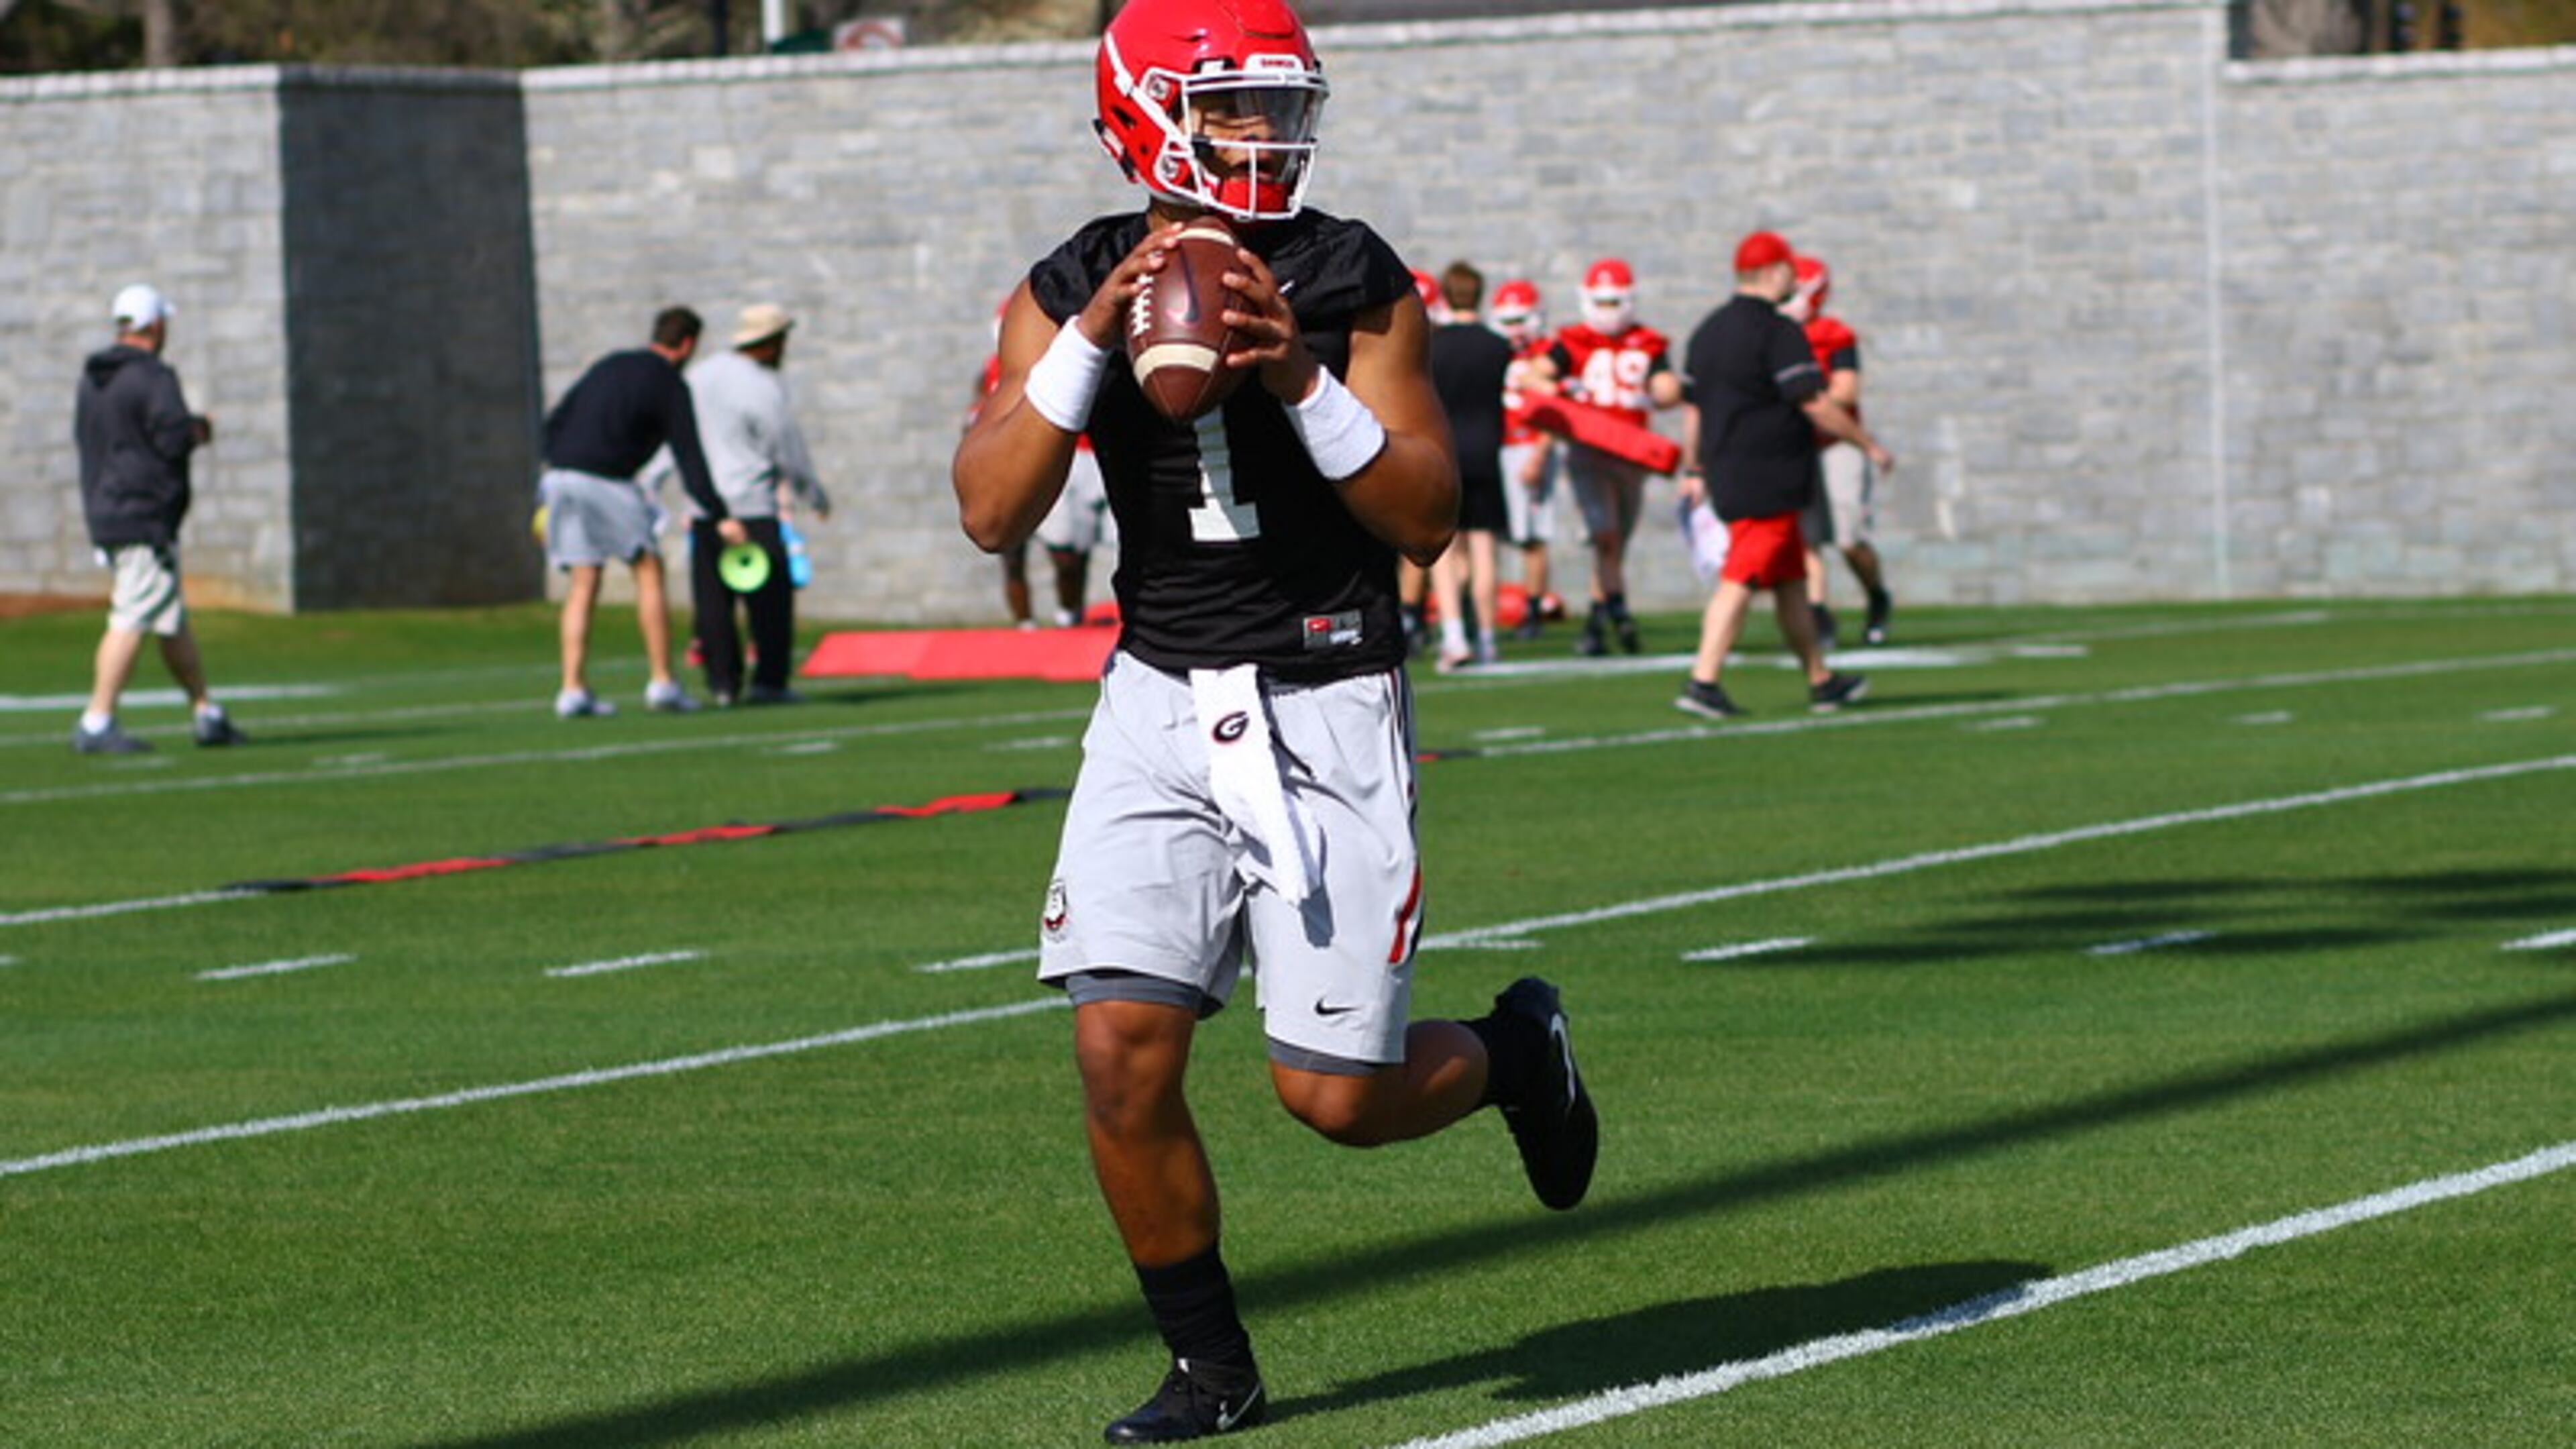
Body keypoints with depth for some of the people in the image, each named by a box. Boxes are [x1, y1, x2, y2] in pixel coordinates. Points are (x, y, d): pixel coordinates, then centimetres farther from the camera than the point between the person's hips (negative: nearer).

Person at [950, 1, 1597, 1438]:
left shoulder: (1355, 284, -5)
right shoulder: (1070, 293, 1)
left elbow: (1428, 520, -8)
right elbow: (992, 513, -9)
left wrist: (1305, 383, -22)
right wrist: (1094, 338, -20)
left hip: (1329, 709, -2)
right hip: (1162, 702, 2)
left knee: (1335, 1091, -4)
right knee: (1124, 1052, -9)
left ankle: (1518, 1050, 30)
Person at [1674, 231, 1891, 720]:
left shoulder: (1708, 332, 12)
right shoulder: (1778, 333, -14)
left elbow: (1694, 409, 18)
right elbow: (1816, 406, -15)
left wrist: (1695, 470, 27)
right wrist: (1868, 445, -5)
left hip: (1727, 473, 9)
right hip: (1768, 482, -9)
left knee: (1790, 579, 16)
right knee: (1742, 579, -9)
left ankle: (1821, 681, 22)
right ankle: (1703, 681, -14)